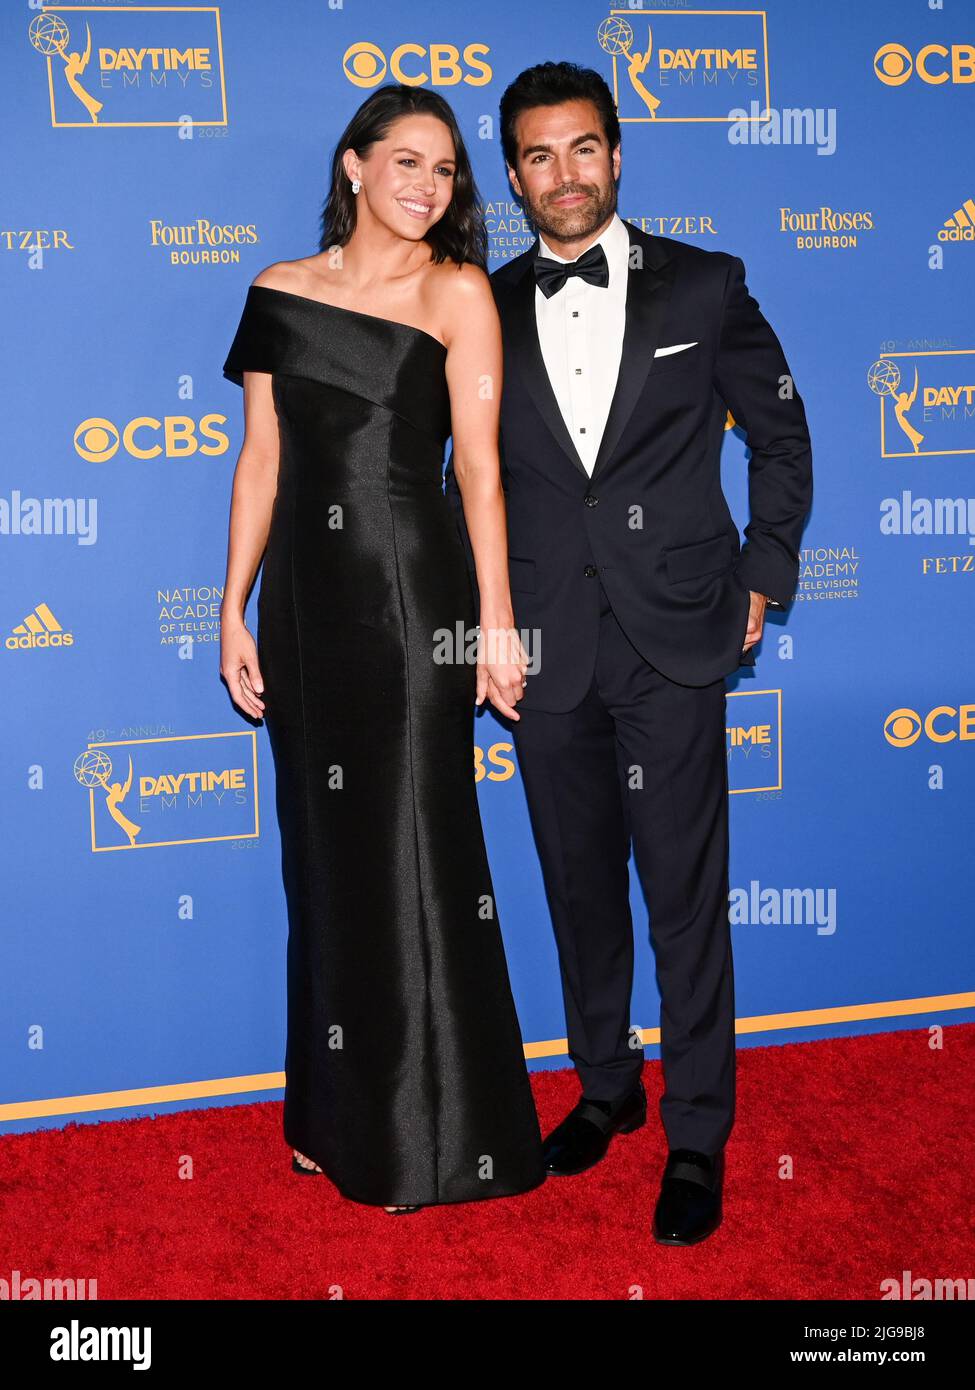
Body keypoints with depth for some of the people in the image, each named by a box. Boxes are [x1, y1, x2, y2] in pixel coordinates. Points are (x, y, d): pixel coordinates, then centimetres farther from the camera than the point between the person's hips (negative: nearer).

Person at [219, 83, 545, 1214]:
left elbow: (480, 466, -6)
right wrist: (234, 612, 5)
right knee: (325, 855, 11)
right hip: (304, 593, 4)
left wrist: (496, 619, -12)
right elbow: (262, 460, 9)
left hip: (412, 591, -4)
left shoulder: (457, 292, 0)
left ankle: (429, 1133, 18)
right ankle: (340, 1116, 28)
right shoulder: (280, 292, 9)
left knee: (412, 853, 2)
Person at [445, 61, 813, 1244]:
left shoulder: (703, 286, 2)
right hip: (546, 649, 2)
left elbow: (780, 431, 10)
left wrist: (764, 575, 5)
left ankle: (697, 1137, 16)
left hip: (675, 644, -2)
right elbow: (472, 472, 13)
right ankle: (607, 1084, 34)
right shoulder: (486, 312, 6)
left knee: (686, 899, 1)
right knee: (580, 887, 14)